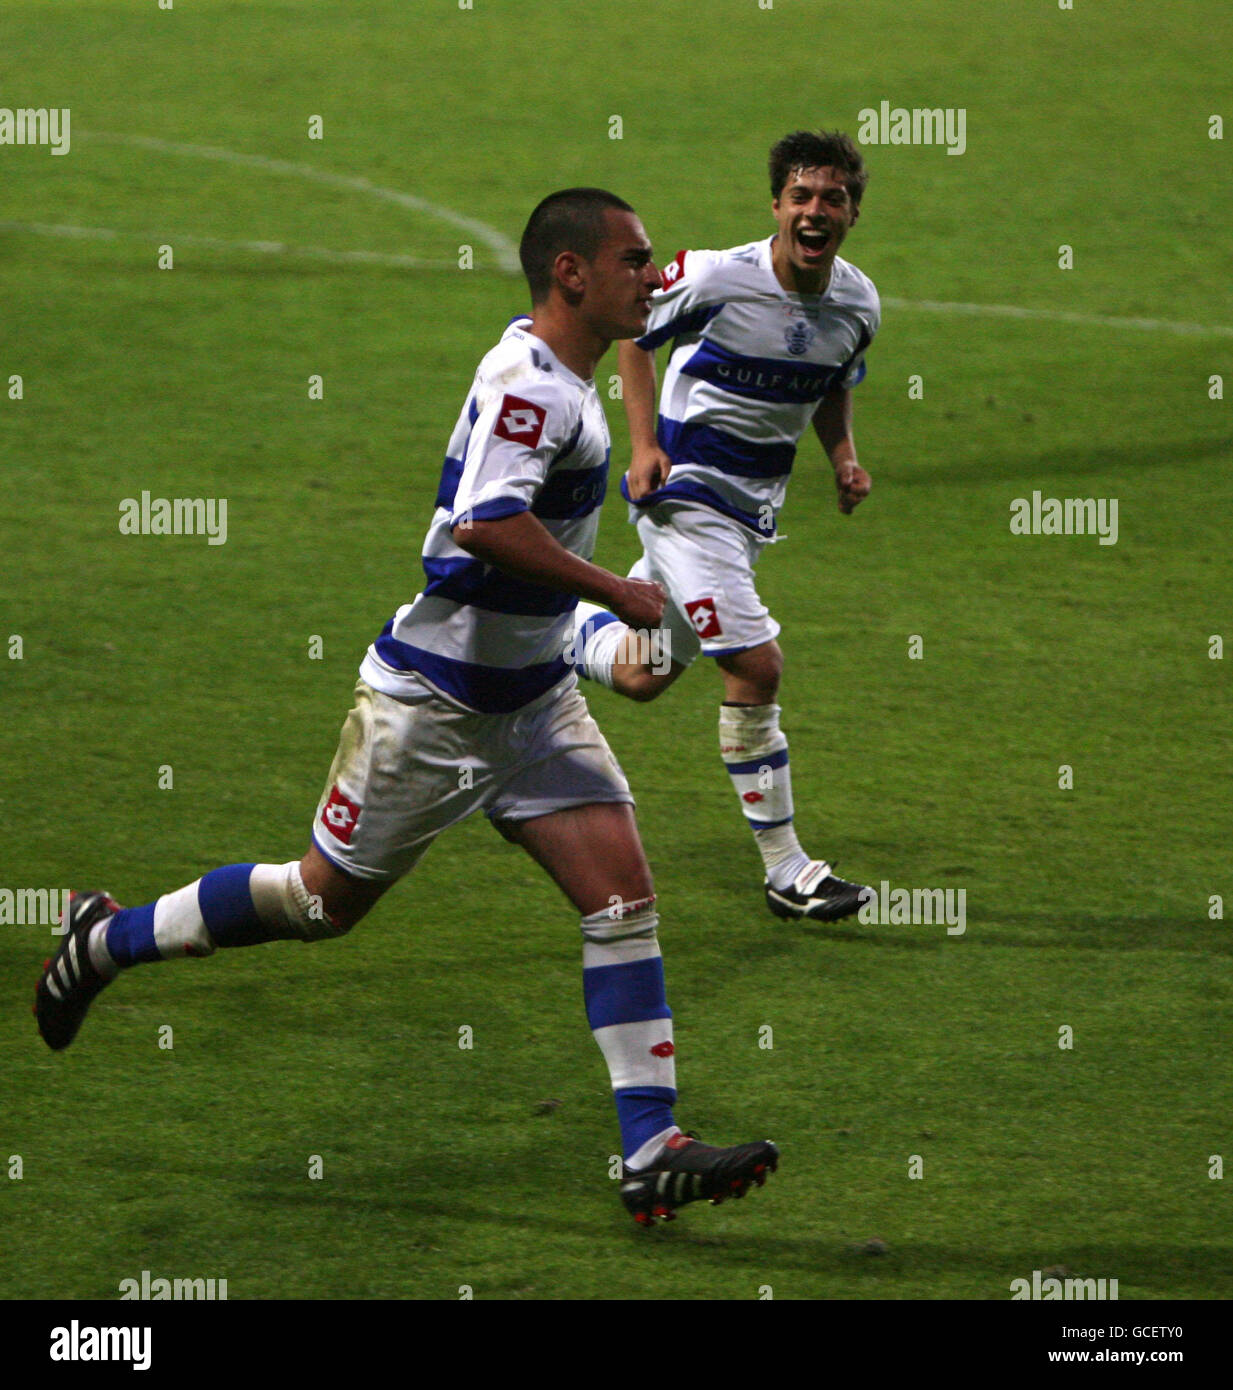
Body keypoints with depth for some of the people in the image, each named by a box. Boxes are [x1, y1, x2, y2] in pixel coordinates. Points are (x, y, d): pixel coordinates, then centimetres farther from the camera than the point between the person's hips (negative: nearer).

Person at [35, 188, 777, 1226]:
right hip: (432, 701, -9)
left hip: (531, 699, 9)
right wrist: (618, 593, -28)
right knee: (325, 899, 6)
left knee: (623, 892, -5)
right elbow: (486, 524, -37)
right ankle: (109, 940, 28)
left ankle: (654, 1150, -8)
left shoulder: (565, 376, 9)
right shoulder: (530, 380, -23)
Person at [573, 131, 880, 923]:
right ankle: (786, 871, -7)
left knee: (641, 676, 14)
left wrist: (844, 456, -1)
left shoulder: (858, 303, -2)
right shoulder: (717, 278, -19)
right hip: (686, 491, -7)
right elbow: (632, 329, -2)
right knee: (756, 666, -16)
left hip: (755, 502, 7)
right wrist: (645, 443, -11)